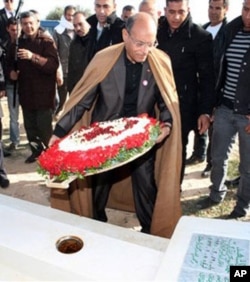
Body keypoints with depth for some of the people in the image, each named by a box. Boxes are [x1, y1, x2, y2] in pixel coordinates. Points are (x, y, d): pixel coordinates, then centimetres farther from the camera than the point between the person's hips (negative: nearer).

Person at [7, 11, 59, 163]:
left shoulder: (47, 41, -6)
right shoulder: (19, 42, 12)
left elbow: (53, 64, -20)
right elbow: (11, 61, 25)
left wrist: (33, 57, -29)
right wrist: (12, 71, 4)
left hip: (43, 92, -5)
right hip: (26, 92, 6)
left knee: (44, 126, -1)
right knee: (29, 125, 12)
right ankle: (36, 151, 27)